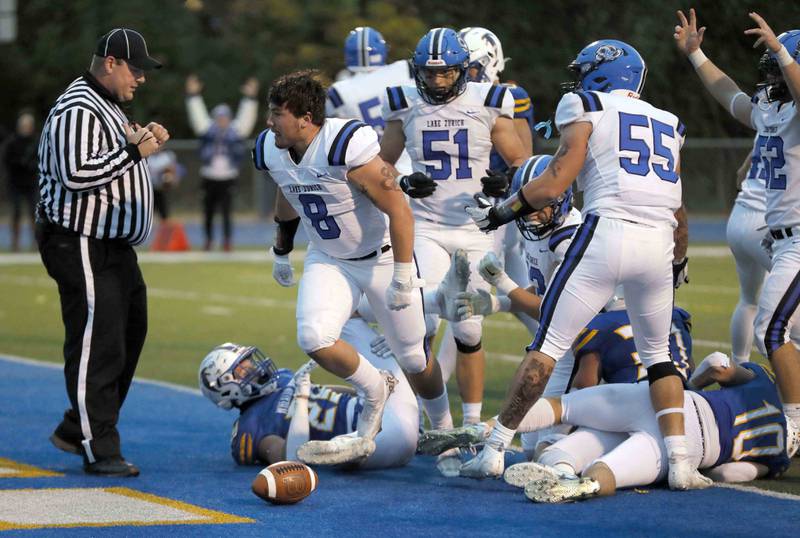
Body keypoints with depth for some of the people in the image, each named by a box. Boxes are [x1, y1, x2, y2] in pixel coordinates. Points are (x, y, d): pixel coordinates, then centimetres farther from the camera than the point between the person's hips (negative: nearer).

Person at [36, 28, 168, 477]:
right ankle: (99, 450, -4)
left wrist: (143, 145, 9)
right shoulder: (78, 110, -16)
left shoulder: (108, 107, 18)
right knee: (97, 346, -9)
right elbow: (76, 174, -26)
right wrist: (134, 151, -21)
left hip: (115, 245, 11)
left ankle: (76, 431, 25)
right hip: (82, 246, -11)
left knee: (130, 335, 15)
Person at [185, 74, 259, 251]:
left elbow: (246, 117, -1)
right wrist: (193, 94, -4)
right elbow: (198, 114, 2)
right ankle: (208, 239, 24)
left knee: (227, 211, -7)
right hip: (209, 177, 1)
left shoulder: (235, 130, 3)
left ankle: (227, 240, -1)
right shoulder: (208, 129, 4)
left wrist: (250, 97, -8)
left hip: (228, 178, -1)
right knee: (208, 212, 8)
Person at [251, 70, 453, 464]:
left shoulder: (346, 147, -31)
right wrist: (281, 252, 26)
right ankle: (374, 388, 9)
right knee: (314, 339, -20)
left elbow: (399, 211, -26)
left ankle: (444, 429, 34)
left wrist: (403, 277, -24)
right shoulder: (272, 152, -8)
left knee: (413, 358, 6)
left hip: (381, 257, -5)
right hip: (328, 261, 5)